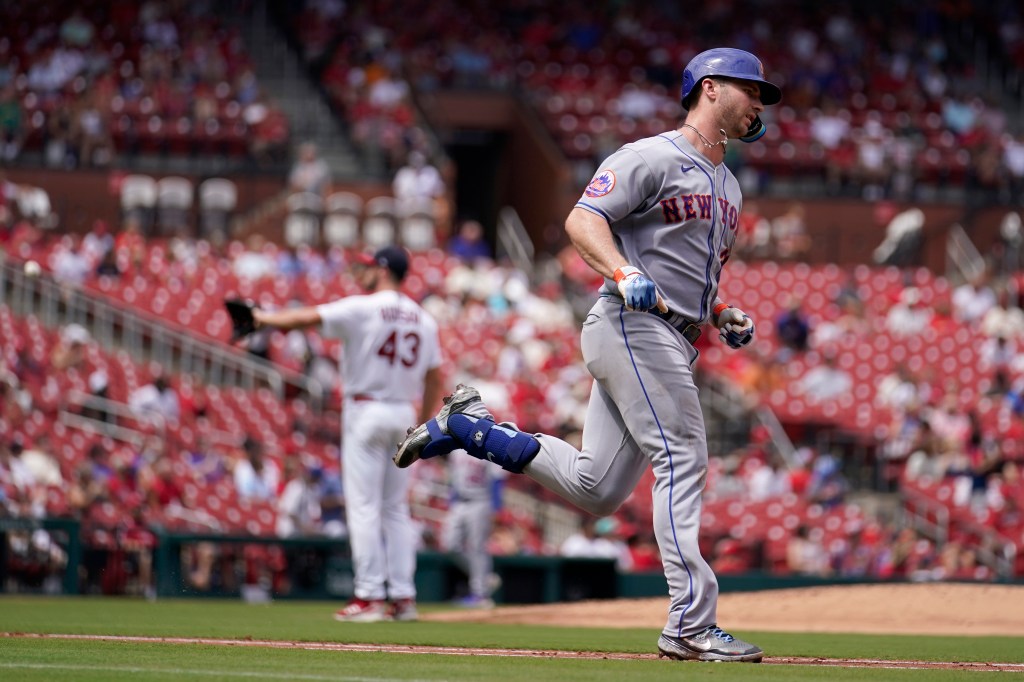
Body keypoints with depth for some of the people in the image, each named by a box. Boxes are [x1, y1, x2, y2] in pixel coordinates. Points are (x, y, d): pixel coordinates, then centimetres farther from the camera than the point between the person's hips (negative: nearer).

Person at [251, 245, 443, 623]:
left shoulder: (361, 308, -9)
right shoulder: (423, 319, 10)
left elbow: (305, 318, -14)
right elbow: (434, 378, 11)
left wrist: (264, 318, 0)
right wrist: (422, 425, 18)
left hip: (366, 411, -6)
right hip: (403, 415, 6)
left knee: (364, 507, -5)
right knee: (396, 509, 10)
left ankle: (369, 596, -10)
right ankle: (403, 598, 6)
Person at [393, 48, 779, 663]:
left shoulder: (728, 186, 24)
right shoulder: (653, 157, -5)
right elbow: (583, 219, -14)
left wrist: (726, 318, 13)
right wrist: (626, 275, -31)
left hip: (674, 342, 9)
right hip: (633, 327, -9)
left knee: (595, 490, 5)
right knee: (683, 457, -17)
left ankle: (469, 426, 18)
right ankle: (691, 624, -19)